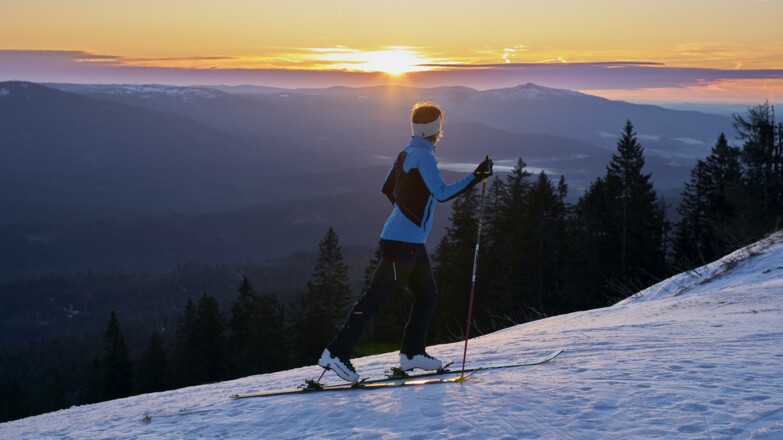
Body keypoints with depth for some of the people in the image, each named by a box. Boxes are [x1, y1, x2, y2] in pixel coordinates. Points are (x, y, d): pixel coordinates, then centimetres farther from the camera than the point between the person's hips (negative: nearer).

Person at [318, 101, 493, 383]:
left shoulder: (406, 154, 11)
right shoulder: (424, 156, -15)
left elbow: (388, 189, 20)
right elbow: (442, 193, -24)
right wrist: (475, 177, -22)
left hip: (412, 243, 10)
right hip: (402, 243, -10)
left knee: (427, 296, 16)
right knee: (375, 298, -8)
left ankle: (412, 352, 24)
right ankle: (337, 353, -6)